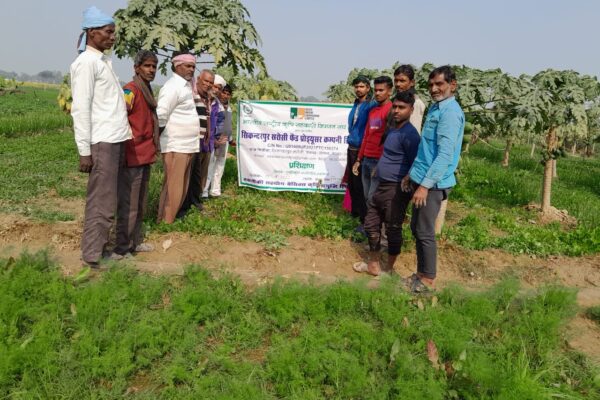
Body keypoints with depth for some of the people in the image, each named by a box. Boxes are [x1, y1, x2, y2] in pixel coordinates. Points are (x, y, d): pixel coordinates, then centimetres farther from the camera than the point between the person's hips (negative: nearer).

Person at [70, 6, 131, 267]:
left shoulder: (103, 60, 18)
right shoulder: (86, 62, -9)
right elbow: (80, 109, -14)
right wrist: (84, 150, -16)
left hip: (116, 139, 9)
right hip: (102, 142, -9)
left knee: (104, 200, 14)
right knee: (102, 203, -6)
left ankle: (99, 250, 24)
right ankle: (92, 257, 3)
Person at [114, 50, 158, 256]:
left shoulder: (147, 91, 16)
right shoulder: (130, 90, -12)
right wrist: (124, 151, -19)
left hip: (145, 155, 9)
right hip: (133, 156, -9)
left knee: (140, 203, 17)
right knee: (129, 204, -3)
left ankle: (136, 241, 28)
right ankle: (123, 248, 7)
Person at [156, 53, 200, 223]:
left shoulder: (186, 86, 16)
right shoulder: (173, 86, -13)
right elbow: (161, 115, -19)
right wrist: (160, 138, -10)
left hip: (187, 145, 9)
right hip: (175, 146, -9)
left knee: (181, 187, 13)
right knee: (173, 187, -5)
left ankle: (170, 219, 22)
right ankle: (165, 223, 2)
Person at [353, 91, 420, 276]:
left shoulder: (409, 134, -17)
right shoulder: (391, 129, 13)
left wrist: (405, 188, -17)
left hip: (396, 190, -10)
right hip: (381, 186, 10)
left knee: (393, 229, 4)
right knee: (371, 224, 15)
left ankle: (389, 269, 20)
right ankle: (373, 265, 28)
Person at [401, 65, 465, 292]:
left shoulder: (450, 112, -16)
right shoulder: (435, 108, 14)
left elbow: (445, 154, -22)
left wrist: (425, 185, -23)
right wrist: (412, 173, 20)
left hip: (433, 184, -9)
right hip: (421, 179, 9)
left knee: (425, 233, 1)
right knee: (416, 228, 16)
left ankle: (428, 280, 15)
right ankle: (421, 273, 28)